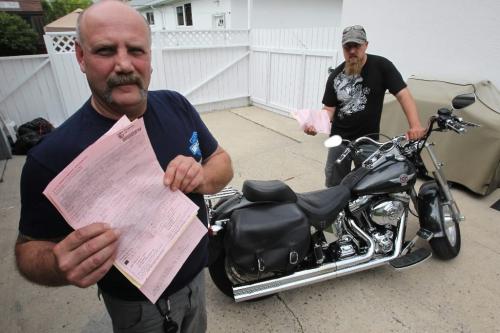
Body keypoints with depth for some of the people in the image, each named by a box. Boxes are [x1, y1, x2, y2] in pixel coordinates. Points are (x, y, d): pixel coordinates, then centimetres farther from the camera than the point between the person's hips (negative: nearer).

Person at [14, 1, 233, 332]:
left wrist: (202, 178, -26)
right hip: (139, 304, -4)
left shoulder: (176, 105, -12)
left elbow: (222, 162, -4)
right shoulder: (53, 155, -26)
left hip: (196, 272, 5)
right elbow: (30, 246, -14)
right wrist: (62, 266, -37)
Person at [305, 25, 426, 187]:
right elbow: (329, 108, 1)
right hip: (339, 139, 3)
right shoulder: (335, 75, 1)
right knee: (333, 185, 13)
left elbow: (403, 94, -12)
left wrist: (415, 125, -26)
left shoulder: (381, 66, -8)